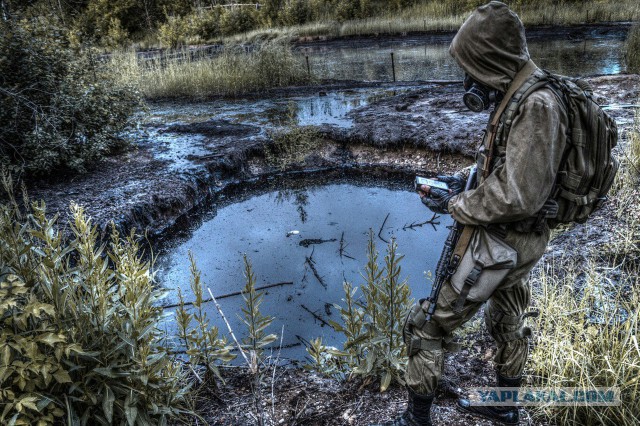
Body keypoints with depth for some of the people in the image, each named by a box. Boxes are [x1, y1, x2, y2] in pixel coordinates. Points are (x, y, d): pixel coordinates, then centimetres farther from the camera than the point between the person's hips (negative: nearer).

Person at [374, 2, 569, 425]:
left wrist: (454, 205, -19)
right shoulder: (523, 98, 4)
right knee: (508, 321, 25)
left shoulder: (537, 105, -27)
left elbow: (517, 196, -31)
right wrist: (464, 179, 4)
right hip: (518, 241, 10)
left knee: (429, 325, 2)